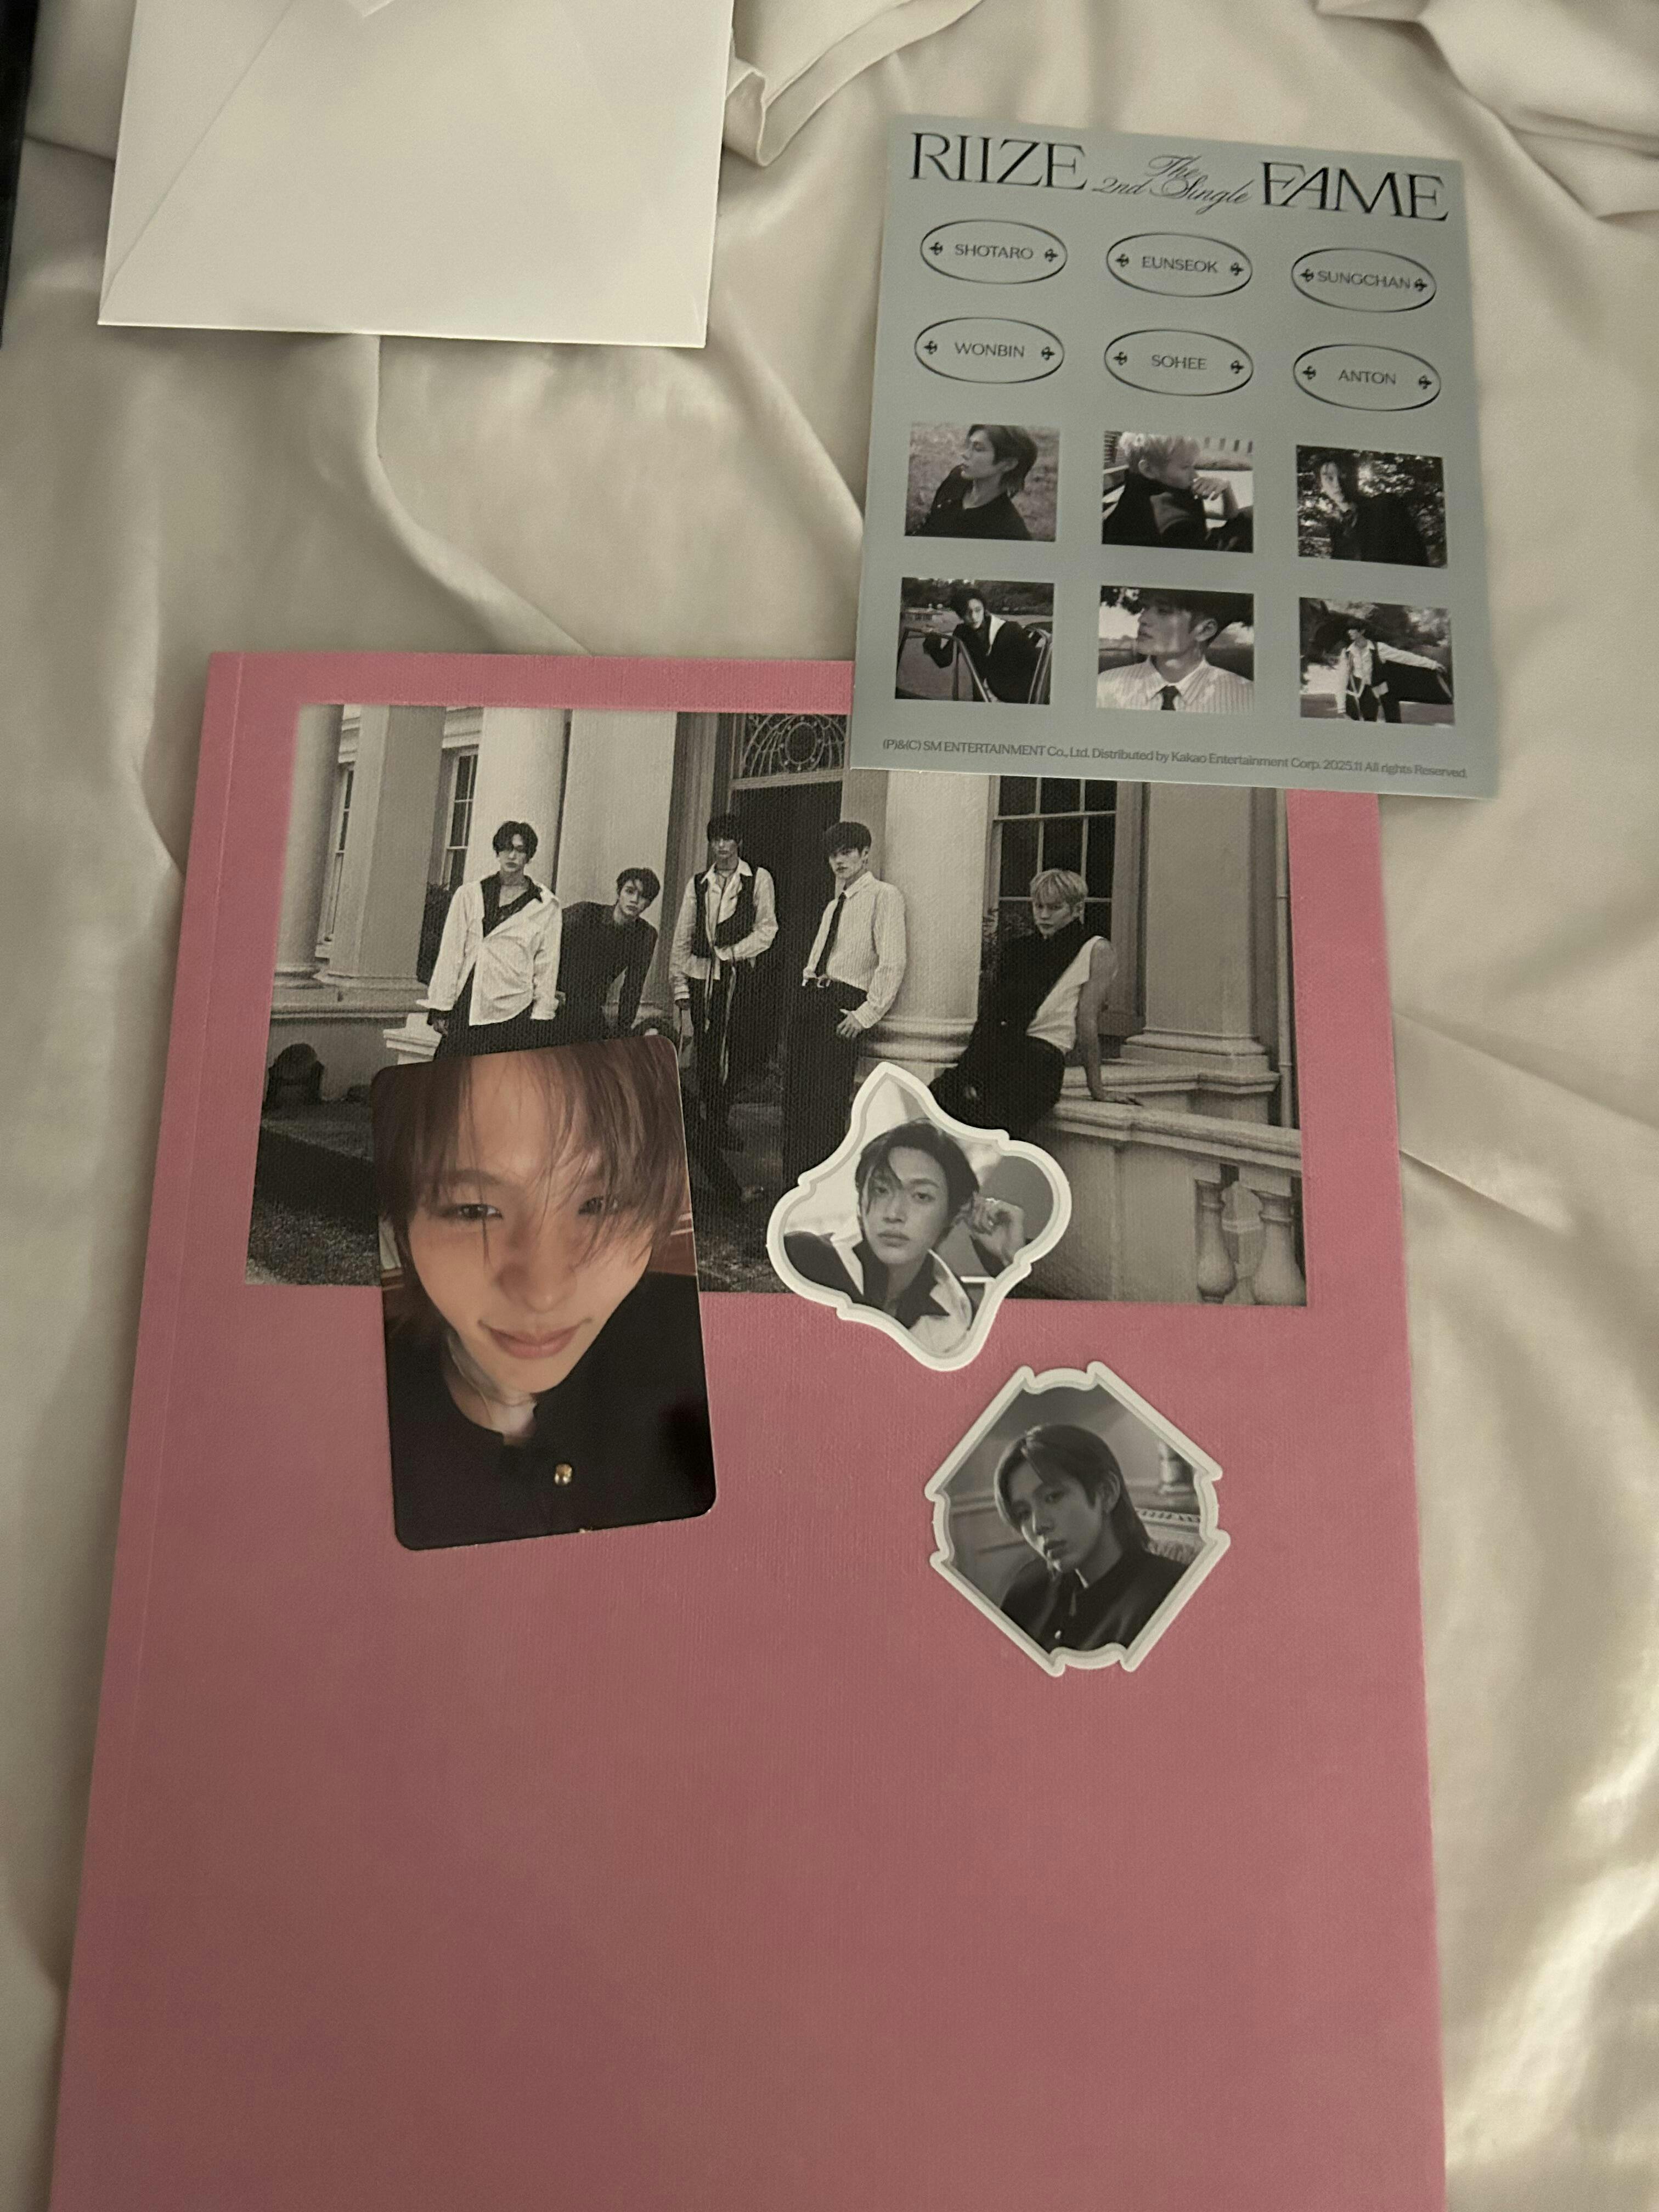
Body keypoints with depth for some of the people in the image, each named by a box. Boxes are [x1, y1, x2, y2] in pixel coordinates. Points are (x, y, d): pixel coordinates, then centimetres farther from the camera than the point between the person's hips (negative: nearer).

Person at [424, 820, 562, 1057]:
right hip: (467, 1009, 1)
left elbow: (547, 966, 7)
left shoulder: (546, 906, 7)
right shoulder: (469, 895, 10)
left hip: (516, 1014, -1)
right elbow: (450, 953, 8)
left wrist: (540, 1019, 0)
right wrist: (440, 1010, 3)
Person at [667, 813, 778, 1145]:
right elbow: (681, 939, 10)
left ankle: (720, 1124, 4)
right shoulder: (697, 884, 12)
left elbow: (767, 929, 0)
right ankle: (713, 1121, 5)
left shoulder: (758, 880, 6)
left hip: (737, 977, -2)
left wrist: (731, 952, -11)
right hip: (699, 975, 2)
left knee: (732, 1052, -6)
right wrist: (680, 987, 2)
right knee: (704, 1052, -2)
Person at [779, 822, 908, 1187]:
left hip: (843, 1006, -8)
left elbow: (892, 964, -12)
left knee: (827, 1103, -12)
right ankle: (794, 1183, 13)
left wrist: (866, 1014, -17)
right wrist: (805, 1002, 11)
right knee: (795, 1098, 6)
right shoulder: (833, 906, 23)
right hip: (808, 999, 8)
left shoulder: (885, 896, -2)